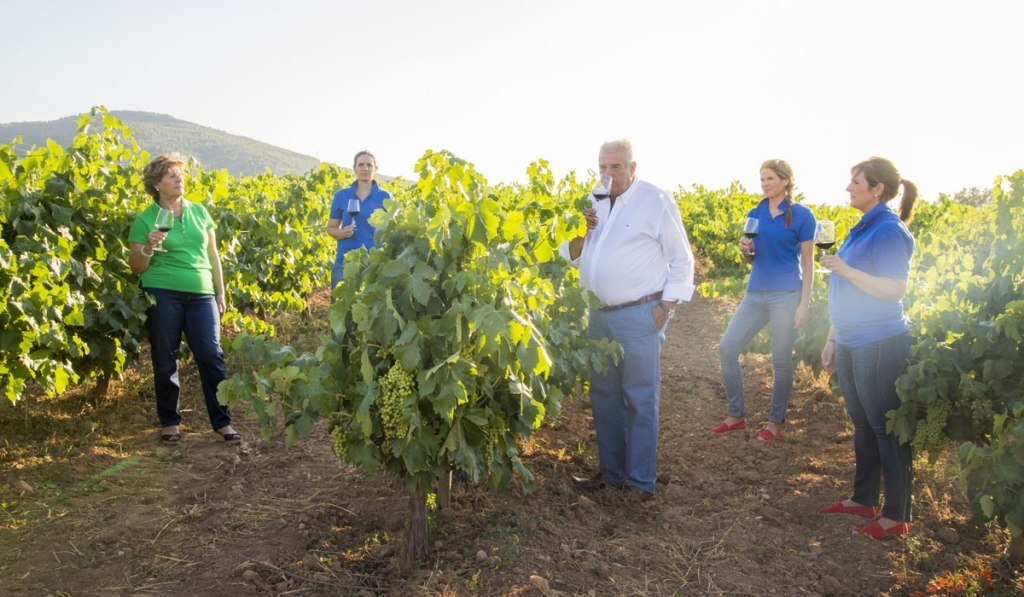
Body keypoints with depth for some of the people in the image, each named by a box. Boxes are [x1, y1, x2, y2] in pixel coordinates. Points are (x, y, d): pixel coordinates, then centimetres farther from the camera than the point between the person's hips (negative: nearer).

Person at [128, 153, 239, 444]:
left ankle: (223, 421, 5)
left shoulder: (199, 212, 12)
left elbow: (213, 255, 16)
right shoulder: (145, 220, 3)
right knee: (165, 360, 5)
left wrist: (220, 294, 12)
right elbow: (137, 267, 3)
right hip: (162, 295, -2)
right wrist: (149, 247, -16)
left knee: (212, 355, -4)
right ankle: (170, 422, 20)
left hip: (201, 295, 2)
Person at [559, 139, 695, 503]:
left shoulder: (656, 202, -6)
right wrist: (581, 231, -5)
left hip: (640, 316, -6)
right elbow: (571, 257, 15)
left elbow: (682, 260, -3)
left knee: (640, 399, -1)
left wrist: (666, 307, -11)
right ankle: (611, 472, 26)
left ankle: (640, 481, 10)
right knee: (603, 395, 13)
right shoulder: (594, 204, 12)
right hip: (600, 315, 7)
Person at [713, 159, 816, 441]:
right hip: (755, 294, 5)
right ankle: (736, 415, 13)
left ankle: (776, 422, 19)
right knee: (727, 349, -1)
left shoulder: (801, 215, -4)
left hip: (786, 295, -5)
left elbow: (807, 262, -4)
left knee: (781, 361, 2)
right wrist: (745, 250, -6)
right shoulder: (754, 214, 10)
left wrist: (804, 303, -9)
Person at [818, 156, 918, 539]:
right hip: (852, 344, 9)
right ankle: (863, 500, 29)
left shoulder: (889, 231, -13)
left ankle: (897, 517, 11)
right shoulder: (861, 229, 14)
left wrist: (844, 269, -23)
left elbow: (895, 289, -21)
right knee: (862, 423, 16)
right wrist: (832, 339, 19)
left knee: (887, 428, 0)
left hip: (879, 346, -9)